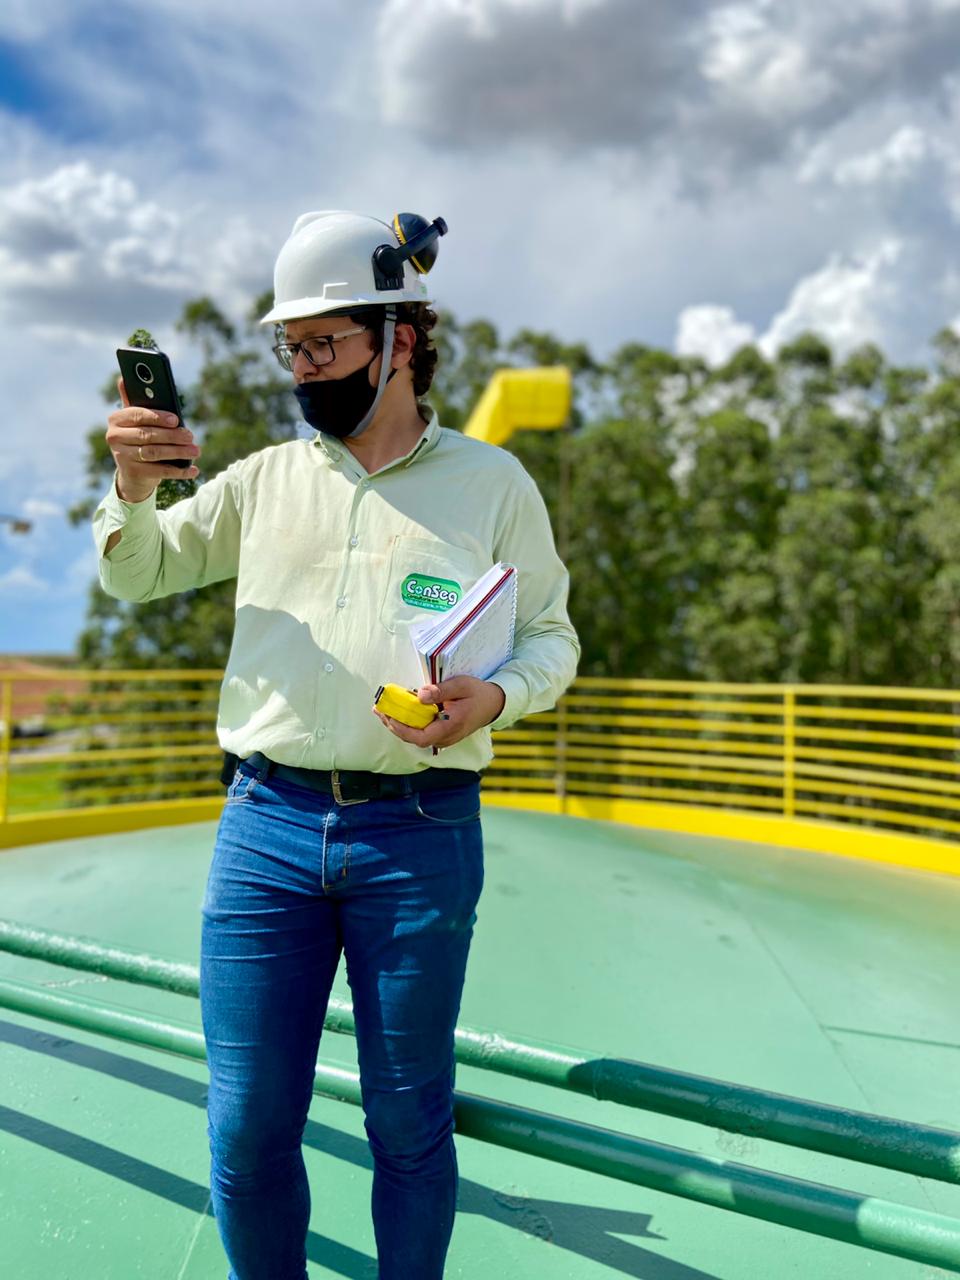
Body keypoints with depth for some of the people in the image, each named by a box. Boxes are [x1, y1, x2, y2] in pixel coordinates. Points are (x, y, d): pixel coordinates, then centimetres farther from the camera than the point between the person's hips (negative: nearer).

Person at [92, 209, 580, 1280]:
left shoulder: (491, 482, 5)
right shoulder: (267, 478, 11)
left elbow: (551, 636, 8)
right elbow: (137, 575, 17)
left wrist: (495, 697, -13)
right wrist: (133, 488, -4)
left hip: (420, 836, -2)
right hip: (265, 826, 2)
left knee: (408, 1125, 12)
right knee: (247, 1130, 9)